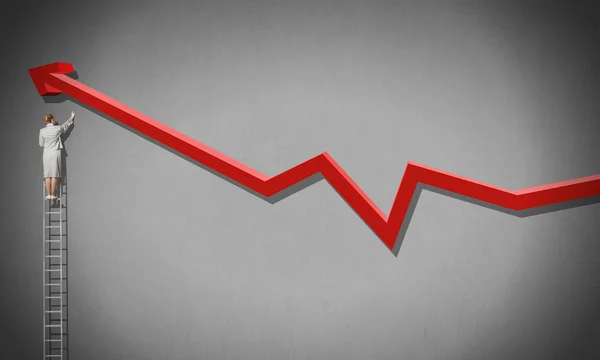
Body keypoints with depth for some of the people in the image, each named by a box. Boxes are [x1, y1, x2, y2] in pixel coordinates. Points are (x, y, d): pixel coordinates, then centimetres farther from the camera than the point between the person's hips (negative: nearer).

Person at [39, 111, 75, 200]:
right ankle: (53, 195, -1)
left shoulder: (42, 131, -2)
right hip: (56, 153, -1)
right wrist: (72, 117, 33)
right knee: (54, 175, -1)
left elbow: (41, 144, 7)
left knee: (47, 175, 5)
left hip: (46, 154, 2)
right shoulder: (58, 128, -5)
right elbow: (66, 125, 16)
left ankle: (48, 194, 3)